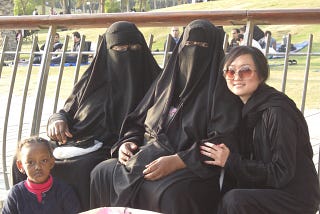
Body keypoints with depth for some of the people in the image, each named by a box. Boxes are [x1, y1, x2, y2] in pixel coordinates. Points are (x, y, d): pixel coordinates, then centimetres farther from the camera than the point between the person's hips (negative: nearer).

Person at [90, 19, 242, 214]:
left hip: (191, 168, -5)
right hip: (147, 157, 6)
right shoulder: (166, 82, 17)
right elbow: (137, 121, 22)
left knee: (170, 193, -36)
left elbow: (222, 143, -13)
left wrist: (176, 161, -23)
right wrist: (127, 142, 0)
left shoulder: (221, 91, -2)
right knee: (102, 172, -14)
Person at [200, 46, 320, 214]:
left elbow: (282, 173, -20)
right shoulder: (248, 107, 4)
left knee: (234, 199, -28)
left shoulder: (278, 112, -20)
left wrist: (230, 160, -21)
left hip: (296, 196, -7)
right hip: (264, 190, 7)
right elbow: (247, 158, 8)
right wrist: (220, 154, -9)